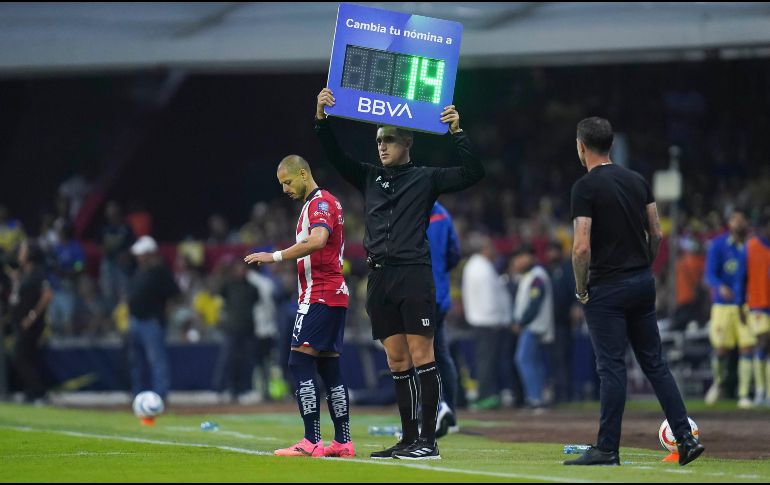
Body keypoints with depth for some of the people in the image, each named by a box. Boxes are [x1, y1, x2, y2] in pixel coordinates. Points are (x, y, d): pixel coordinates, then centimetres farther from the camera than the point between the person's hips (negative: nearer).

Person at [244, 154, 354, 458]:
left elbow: (317, 240, -29)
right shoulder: (319, 203, 21)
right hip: (334, 295, 10)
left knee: (300, 362, -13)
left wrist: (275, 257, -27)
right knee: (329, 367, 9)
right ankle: (343, 442, 8)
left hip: (320, 296, -10)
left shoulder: (320, 203, -11)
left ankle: (311, 442, -18)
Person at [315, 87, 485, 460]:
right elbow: (335, 156, 13)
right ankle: (408, 439, 10)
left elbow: (473, 173, -4)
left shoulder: (426, 178, 4)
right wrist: (321, 118, 1)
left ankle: (428, 441, -9)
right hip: (379, 278, 5)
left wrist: (457, 133, -12)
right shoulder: (369, 178, 18)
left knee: (421, 355, -7)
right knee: (397, 361, 6)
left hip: (413, 275, -5)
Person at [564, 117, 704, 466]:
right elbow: (657, 235, 11)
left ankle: (607, 449, -2)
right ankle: (685, 438, 6)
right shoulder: (637, 181, 9)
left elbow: (582, 247, -18)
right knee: (654, 362, 11)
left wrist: (580, 289, -5)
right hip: (643, 282, 6)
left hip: (607, 289, -6)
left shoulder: (585, 187, -12)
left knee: (612, 367, -4)